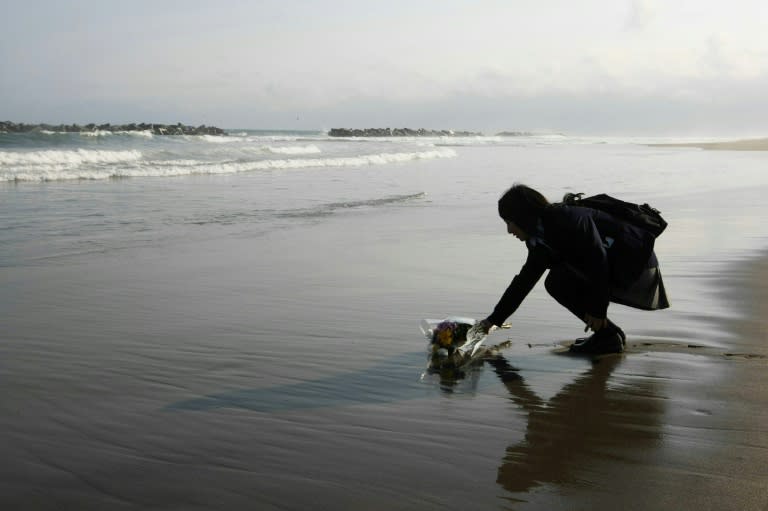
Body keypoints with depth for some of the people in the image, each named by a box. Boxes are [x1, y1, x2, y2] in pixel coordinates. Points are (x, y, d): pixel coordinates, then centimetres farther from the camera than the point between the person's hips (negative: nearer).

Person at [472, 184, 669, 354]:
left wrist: (598, 309, -20)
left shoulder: (569, 218, -20)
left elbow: (599, 259, -23)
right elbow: (524, 281, 17)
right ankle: (610, 333, 10)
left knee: (559, 282, -16)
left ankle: (608, 335, -8)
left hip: (636, 263, -10)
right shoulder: (541, 242, 10)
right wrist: (494, 320, 19)